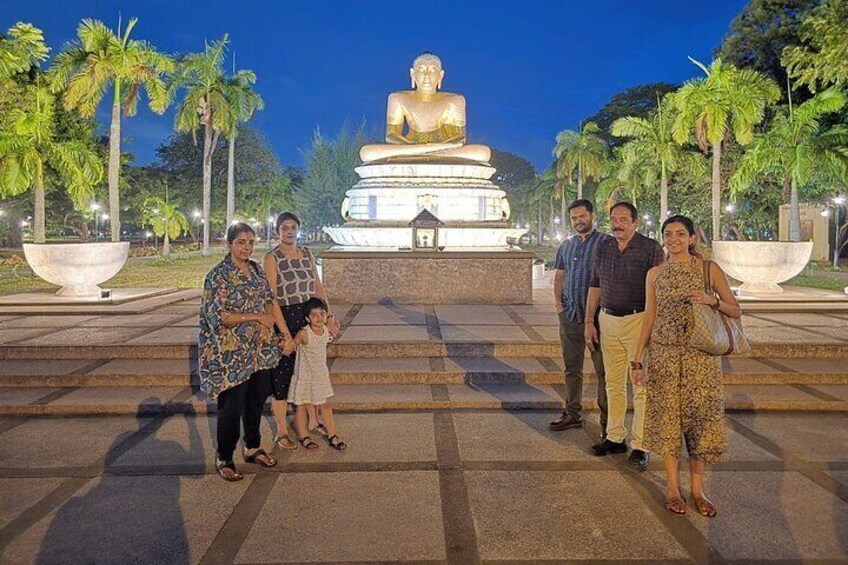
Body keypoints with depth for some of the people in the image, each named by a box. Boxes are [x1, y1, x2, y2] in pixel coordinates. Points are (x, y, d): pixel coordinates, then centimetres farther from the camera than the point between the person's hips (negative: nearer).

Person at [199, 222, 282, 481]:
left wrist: (267, 323, -7)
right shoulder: (218, 275, -14)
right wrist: (257, 317, -19)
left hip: (259, 350, 7)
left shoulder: (256, 269, 8)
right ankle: (223, 459, 19)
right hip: (231, 353, -7)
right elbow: (218, 315, -20)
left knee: (257, 399, 16)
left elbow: (269, 299, 13)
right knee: (232, 406, 1)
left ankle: (253, 448, 34)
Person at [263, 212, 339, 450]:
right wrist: (285, 334, -20)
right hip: (284, 319, -6)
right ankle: (281, 432, 16)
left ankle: (314, 421, 33)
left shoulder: (307, 254, 8)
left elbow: (318, 287, 11)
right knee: (282, 374, 3)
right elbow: (271, 298, -15)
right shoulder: (272, 258, -10)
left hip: (310, 317, 6)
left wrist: (328, 316, 2)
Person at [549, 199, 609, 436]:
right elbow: (558, 276, 19)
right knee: (572, 368, 13)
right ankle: (572, 413, 24)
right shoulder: (566, 245, 14)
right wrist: (558, 302, 7)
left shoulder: (606, 243, -4)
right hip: (570, 315, 6)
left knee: (602, 370, 0)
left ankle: (607, 420, 9)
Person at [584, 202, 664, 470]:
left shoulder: (650, 248, -6)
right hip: (608, 320, 5)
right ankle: (615, 437, 24)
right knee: (613, 384, 12)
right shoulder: (603, 247, 9)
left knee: (641, 386, -1)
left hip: (639, 320, -5)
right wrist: (589, 321, 10)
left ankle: (640, 445, 8)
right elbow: (595, 286, 13)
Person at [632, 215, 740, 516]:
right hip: (664, 354, 1)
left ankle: (697, 488, 19)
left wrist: (712, 300, -17)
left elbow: (736, 311, 3)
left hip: (701, 355, -1)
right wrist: (637, 357, 6)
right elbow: (650, 316, 8)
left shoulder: (709, 268, 0)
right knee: (667, 415, 4)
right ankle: (672, 488, 18)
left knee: (699, 415, 4)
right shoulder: (655, 274, 5)